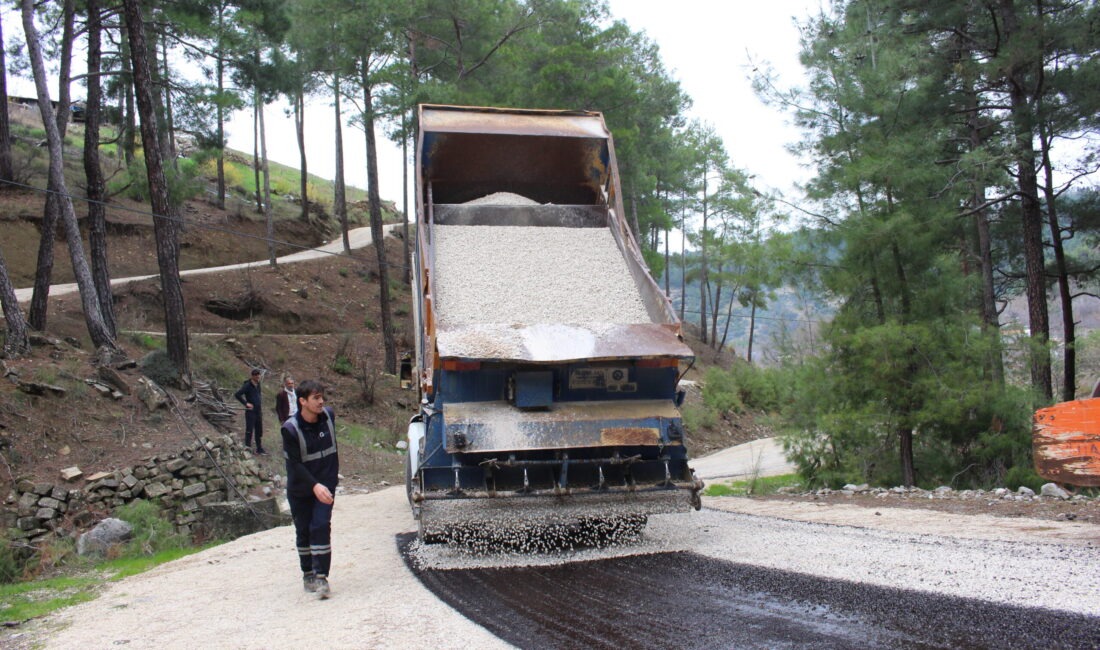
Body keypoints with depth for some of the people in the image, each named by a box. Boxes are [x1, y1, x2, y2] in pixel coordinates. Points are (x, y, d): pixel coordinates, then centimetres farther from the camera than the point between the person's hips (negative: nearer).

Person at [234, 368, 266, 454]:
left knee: (259, 431, 14)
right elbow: (237, 395, -20)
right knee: (249, 431, -2)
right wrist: (246, 403, -18)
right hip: (250, 412, -8)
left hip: (258, 411, 8)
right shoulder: (248, 385, -14)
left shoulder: (258, 384, 9)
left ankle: (259, 449, 24)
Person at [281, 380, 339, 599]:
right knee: (303, 531, 10)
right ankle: (308, 574, 27)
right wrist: (314, 486, -35)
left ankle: (321, 577, -10)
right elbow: (295, 464, -23)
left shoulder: (328, 416, -7)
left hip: (325, 484, 2)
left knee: (321, 527, -11)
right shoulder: (290, 429, -20)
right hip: (300, 488, -2)